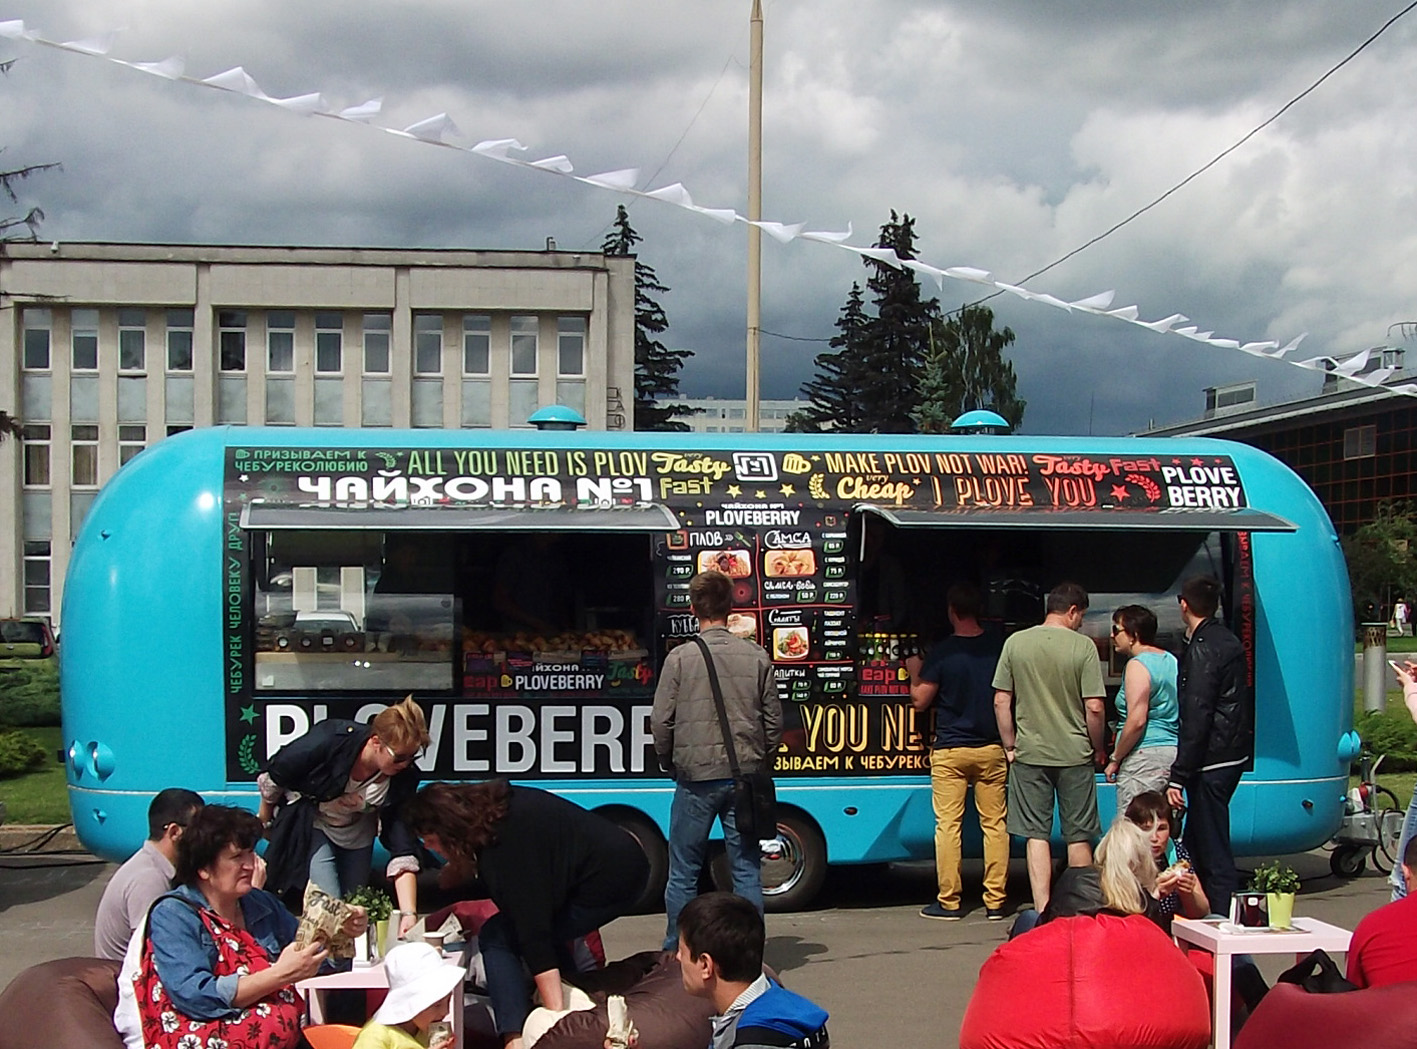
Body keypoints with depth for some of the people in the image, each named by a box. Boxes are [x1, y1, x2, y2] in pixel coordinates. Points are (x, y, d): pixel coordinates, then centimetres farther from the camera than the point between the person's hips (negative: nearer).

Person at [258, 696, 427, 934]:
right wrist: (264, 821, 2)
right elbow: (274, 776, -16)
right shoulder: (328, 742, -36)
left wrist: (409, 913, -34)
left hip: (357, 837, 4)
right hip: (312, 826, -4)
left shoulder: (404, 777, -25)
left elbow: (403, 851, -24)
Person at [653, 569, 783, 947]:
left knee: (683, 872, 8)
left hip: (696, 776, -2)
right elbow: (774, 721, 5)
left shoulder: (681, 657, -5)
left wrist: (670, 763, 12)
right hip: (744, 775, 2)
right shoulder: (757, 657, 2)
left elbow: (661, 721, -5)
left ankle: (676, 953, 13)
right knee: (747, 870, 8)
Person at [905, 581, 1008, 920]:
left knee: (948, 824, 2)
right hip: (991, 749, 3)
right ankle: (995, 901, 7)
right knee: (994, 824, 6)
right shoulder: (999, 646, 1)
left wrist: (914, 672, 13)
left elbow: (920, 700, -3)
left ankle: (949, 901, 4)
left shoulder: (942, 653, -8)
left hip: (949, 750, -3)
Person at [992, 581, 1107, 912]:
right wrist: (1098, 749, 5)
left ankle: (1042, 911, -1)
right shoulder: (1083, 646, -7)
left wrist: (1010, 746, 10)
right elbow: (1094, 707, -9)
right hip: (1075, 754, -1)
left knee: (1036, 834, 4)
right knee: (1078, 837, 10)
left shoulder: (1016, 642, 0)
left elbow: (1000, 701, 2)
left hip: (1029, 753, 1)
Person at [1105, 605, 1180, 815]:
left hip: (1146, 756, -9)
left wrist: (1115, 759, -9)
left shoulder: (1138, 664, -10)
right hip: (1174, 753, 10)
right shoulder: (1171, 660, 17)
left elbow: (1136, 721, -18)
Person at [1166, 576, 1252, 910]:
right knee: (1195, 843, 17)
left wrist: (1178, 776, -20)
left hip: (1212, 760, -10)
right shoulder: (1228, 641, 14)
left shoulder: (1203, 649, -15)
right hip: (1233, 753, 10)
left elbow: (1196, 718, -20)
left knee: (1213, 849, -6)